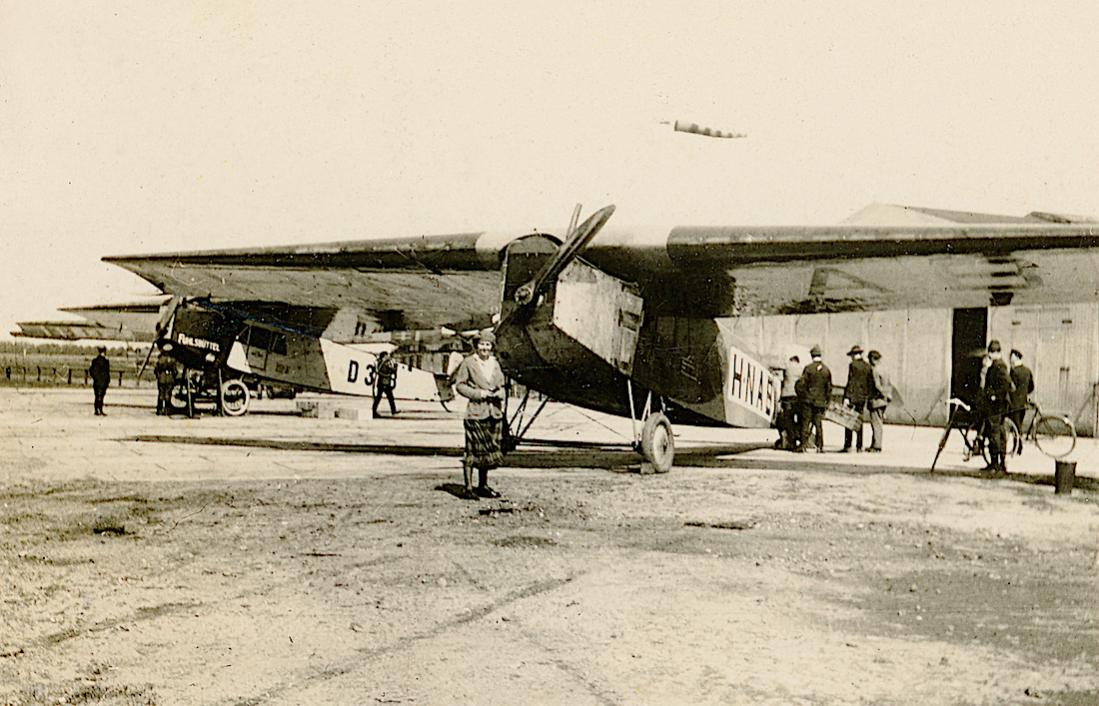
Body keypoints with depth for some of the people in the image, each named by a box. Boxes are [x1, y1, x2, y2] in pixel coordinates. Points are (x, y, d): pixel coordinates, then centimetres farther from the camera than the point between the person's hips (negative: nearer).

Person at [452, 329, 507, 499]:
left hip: (494, 412, 6)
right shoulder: (469, 362, -3)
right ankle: (468, 487, -1)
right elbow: (459, 384, -4)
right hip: (476, 412, -6)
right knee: (472, 450, -6)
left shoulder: (495, 363, 13)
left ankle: (483, 486, 21)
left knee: (490, 450, 10)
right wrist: (478, 393, -13)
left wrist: (499, 395, 0)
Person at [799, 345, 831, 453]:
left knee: (805, 423, 1)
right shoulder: (827, 370, 4)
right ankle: (820, 446, 4)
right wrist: (827, 401, 17)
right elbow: (829, 388, 9)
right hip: (821, 401, 3)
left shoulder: (808, 368, -7)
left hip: (809, 399, -3)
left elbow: (802, 384, -7)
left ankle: (804, 445, -2)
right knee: (819, 424, 6)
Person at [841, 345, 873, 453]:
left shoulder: (853, 365, -10)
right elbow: (870, 383, 12)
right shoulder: (868, 367, 9)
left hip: (852, 396, -6)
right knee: (859, 421, 11)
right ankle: (859, 446, 11)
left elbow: (851, 382, -14)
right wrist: (867, 397, 20)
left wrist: (846, 397, -14)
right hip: (862, 397, 6)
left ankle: (848, 446, -6)